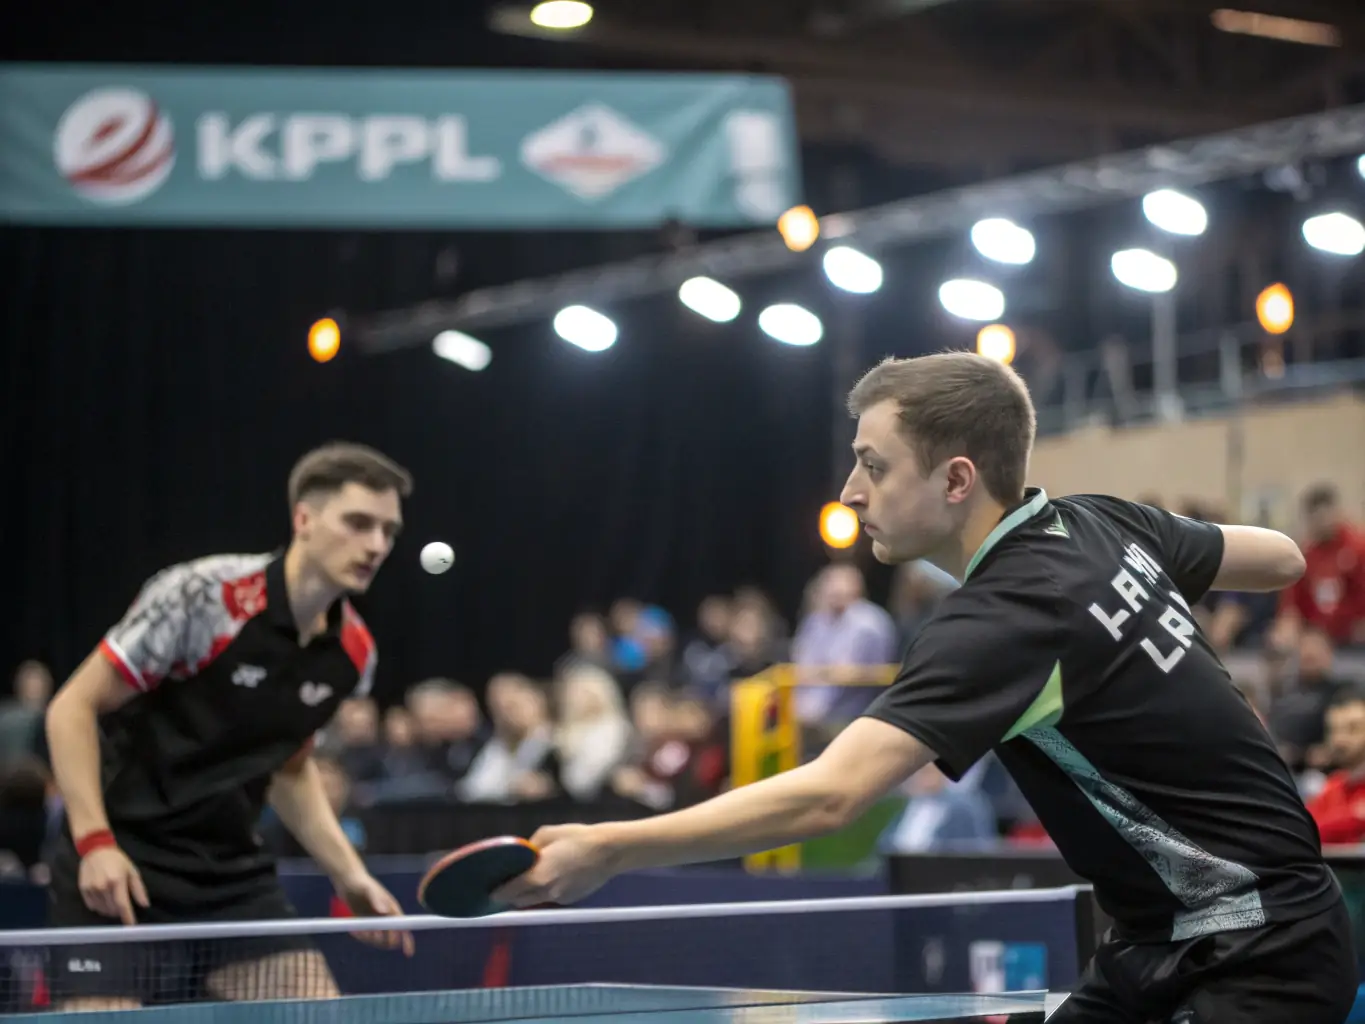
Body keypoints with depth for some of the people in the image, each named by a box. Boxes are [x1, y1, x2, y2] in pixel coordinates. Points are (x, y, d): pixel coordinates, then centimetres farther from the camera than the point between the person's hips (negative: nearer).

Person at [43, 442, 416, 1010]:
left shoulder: (353, 651, 1)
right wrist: (95, 841, -21)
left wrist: (350, 875, 8)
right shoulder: (202, 595, -18)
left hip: (234, 876, 6)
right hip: (119, 872, -6)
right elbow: (72, 708, -12)